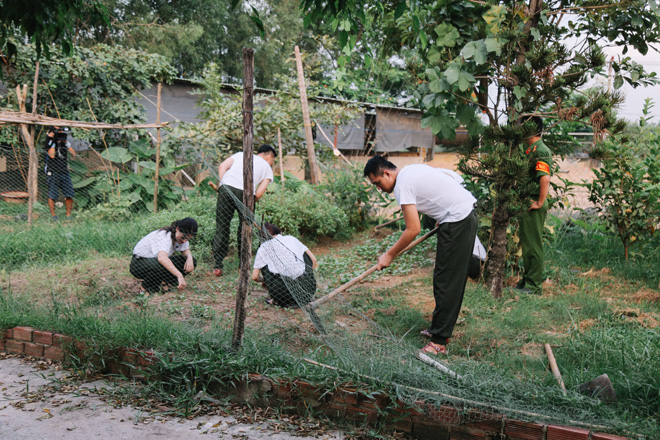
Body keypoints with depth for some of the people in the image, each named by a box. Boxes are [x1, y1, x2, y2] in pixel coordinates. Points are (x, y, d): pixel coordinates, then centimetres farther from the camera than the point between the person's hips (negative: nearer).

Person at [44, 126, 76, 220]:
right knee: (52, 195, 0)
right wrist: (53, 141, -20)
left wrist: (67, 144, -5)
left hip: (64, 173, 5)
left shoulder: (65, 143, 10)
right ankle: (53, 215, 10)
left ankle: (68, 214, 11)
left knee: (69, 195, 1)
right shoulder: (50, 143, -6)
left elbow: (74, 154, 4)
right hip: (53, 173, -5)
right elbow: (52, 155, -22)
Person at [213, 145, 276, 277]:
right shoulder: (267, 168, 23)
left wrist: (222, 185, 14)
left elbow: (222, 166, 12)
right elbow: (258, 194, 8)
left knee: (221, 227, 6)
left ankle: (218, 266, 3)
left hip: (226, 187, 2)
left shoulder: (240, 154, 31)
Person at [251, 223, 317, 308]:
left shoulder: (264, 247, 10)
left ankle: (277, 300, 15)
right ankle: (306, 295, 26)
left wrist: (263, 281, 30)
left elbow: (255, 276, 8)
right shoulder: (291, 239, 18)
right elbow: (313, 259, 16)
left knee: (264, 266, 19)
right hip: (309, 287, 3)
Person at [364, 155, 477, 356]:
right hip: (467, 215, 10)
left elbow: (413, 229, -18)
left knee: (446, 281, -8)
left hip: (457, 222, -10)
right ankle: (439, 329, 24)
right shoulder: (411, 170, 15)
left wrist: (389, 255, -9)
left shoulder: (403, 185, -15)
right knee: (453, 279, 14)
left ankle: (439, 342, -5)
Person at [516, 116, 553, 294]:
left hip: (534, 205, -10)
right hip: (526, 203, 10)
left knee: (533, 245, -4)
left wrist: (540, 203, -22)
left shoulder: (541, 151, -15)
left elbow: (545, 179, -27)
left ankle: (534, 286, 4)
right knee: (526, 243, 16)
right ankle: (526, 281, 27)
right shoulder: (530, 150, 16)